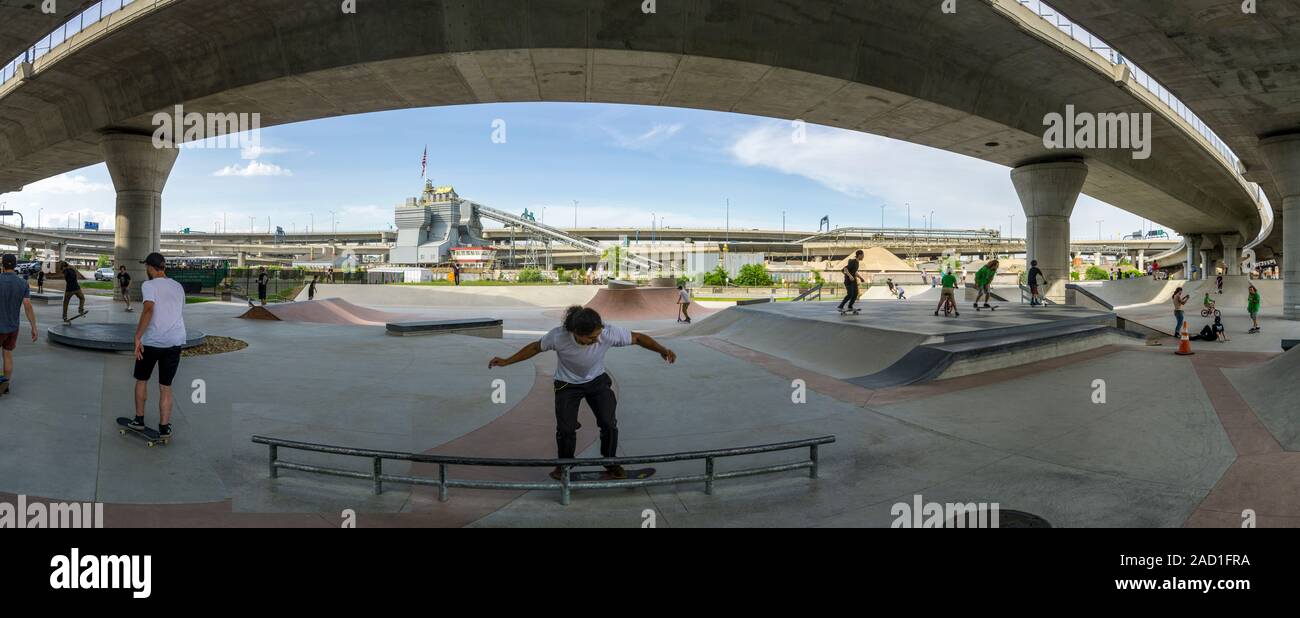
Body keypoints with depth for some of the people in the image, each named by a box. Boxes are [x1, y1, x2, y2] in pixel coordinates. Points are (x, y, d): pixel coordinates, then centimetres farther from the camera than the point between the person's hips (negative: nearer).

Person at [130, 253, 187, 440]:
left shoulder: (149, 285, -4)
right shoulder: (178, 287, 14)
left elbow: (149, 309, -21)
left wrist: (137, 337, -22)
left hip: (151, 341, -4)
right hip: (175, 341, 4)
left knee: (142, 380, 18)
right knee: (166, 386, 9)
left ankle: (139, 419, 26)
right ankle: (164, 427, 5)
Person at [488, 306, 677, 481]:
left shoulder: (609, 333, -34)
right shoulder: (558, 337, -34)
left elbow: (637, 338, -19)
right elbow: (536, 347, -13)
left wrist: (663, 350, -31)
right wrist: (506, 362, -10)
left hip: (597, 381, 1)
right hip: (567, 385, -1)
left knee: (609, 423, -9)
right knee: (565, 428, -6)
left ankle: (611, 463, 17)